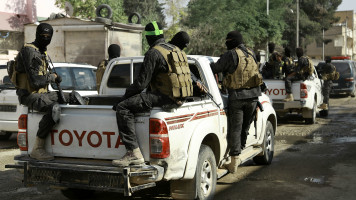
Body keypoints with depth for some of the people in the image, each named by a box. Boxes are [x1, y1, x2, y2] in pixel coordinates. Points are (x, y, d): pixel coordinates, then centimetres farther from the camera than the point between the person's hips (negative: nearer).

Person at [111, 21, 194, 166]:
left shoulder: (153, 53, -10)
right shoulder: (175, 50, 18)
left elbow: (142, 82, -14)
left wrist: (123, 98, -3)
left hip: (165, 97, -10)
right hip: (179, 98, 10)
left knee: (123, 108, -14)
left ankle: (133, 153, -23)